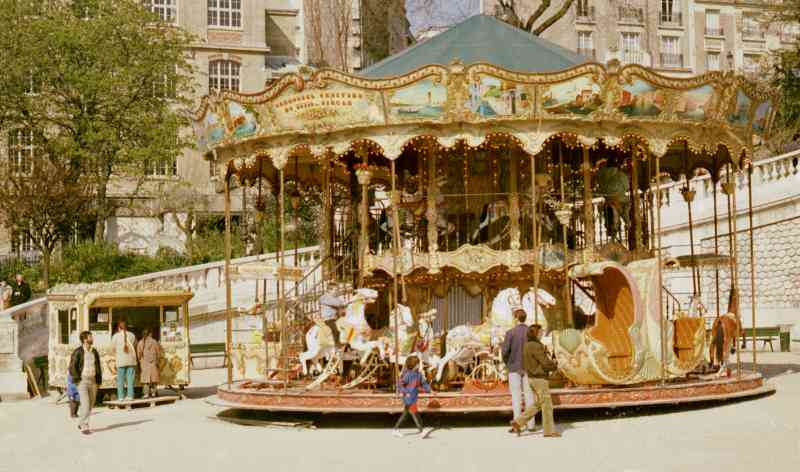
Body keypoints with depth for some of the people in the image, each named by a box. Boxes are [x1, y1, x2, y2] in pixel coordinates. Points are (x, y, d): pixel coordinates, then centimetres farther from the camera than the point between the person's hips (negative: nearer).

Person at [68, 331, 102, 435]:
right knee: (85, 404, -14)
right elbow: (72, 367, -9)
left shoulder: (94, 352, 9)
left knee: (90, 405, 9)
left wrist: (99, 381, 8)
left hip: (93, 381, 6)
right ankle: (84, 427, -10)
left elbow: (98, 367, 14)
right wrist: (78, 380, -14)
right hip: (82, 381, -6)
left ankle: (81, 423, 27)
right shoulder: (78, 352, -8)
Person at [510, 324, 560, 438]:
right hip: (540, 379, -10)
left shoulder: (527, 346, 12)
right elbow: (546, 363, -21)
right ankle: (549, 430, 8)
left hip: (533, 378, 10)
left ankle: (518, 422, 11)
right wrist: (554, 364, 3)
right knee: (547, 405, 1)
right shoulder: (536, 346, -19)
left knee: (538, 404, 16)